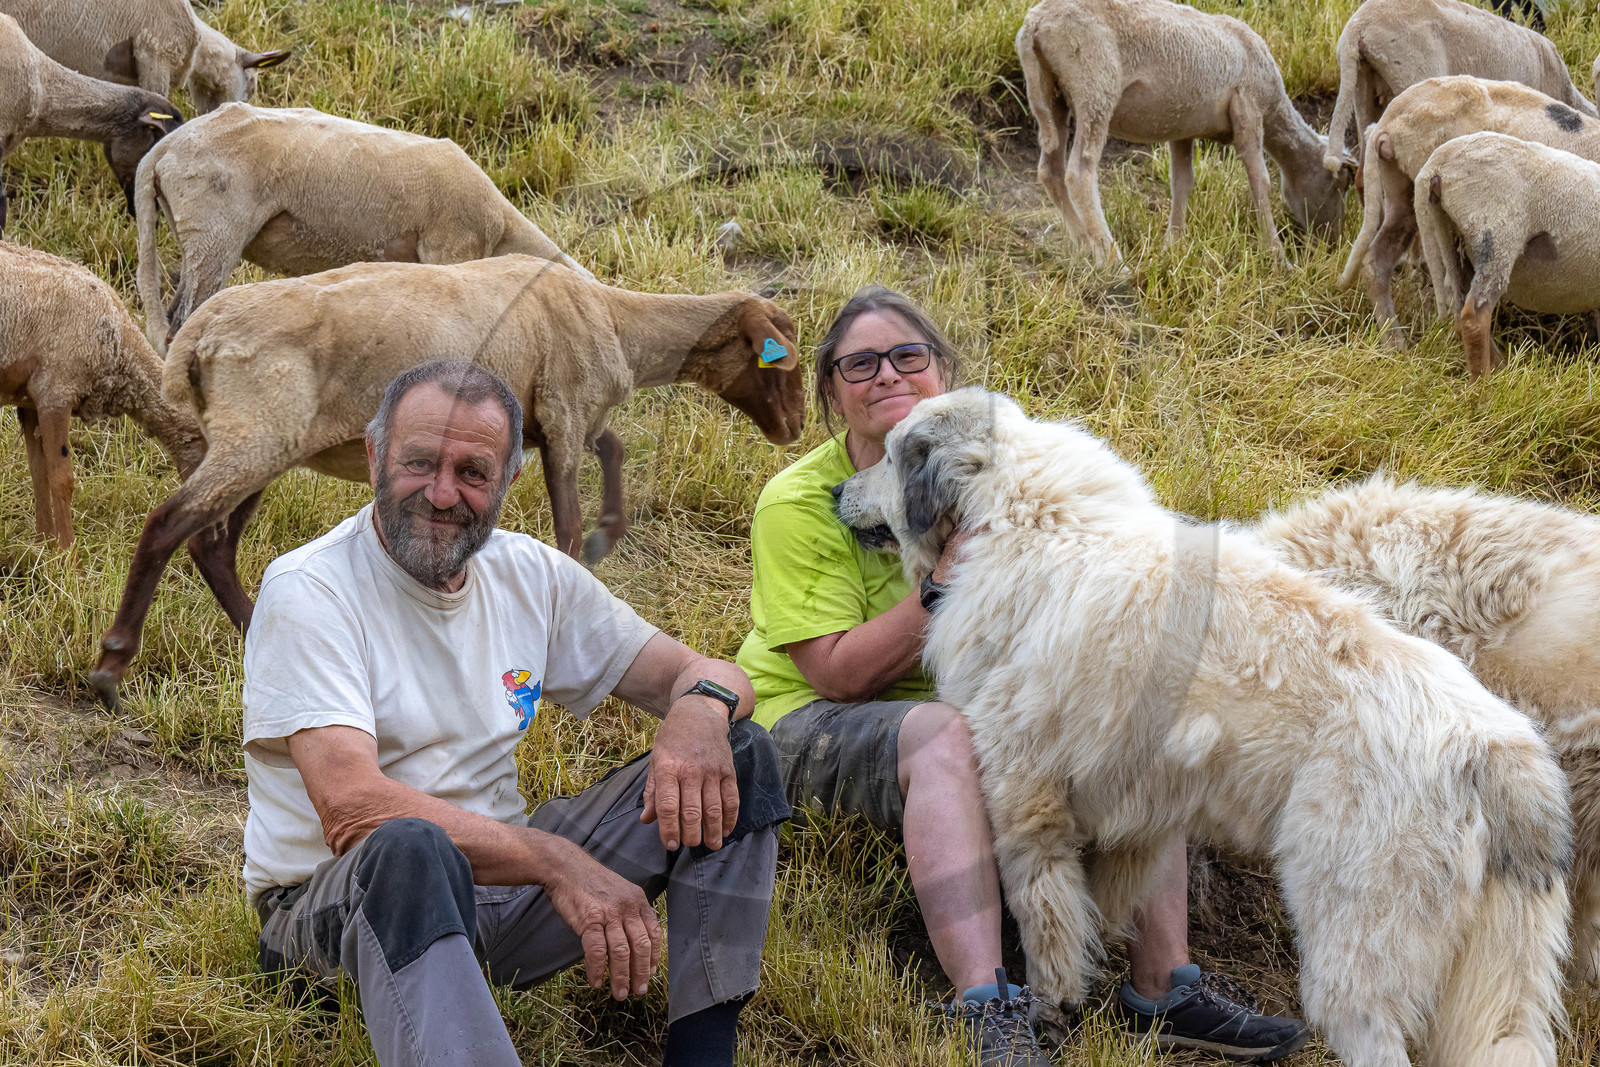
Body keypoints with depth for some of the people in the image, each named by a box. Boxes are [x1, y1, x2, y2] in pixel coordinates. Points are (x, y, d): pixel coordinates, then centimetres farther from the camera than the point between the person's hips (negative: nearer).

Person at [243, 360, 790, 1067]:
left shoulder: (531, 575, 6)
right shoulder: (307, 590, -12)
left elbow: (703, 671, 9)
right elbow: (351, 809, -25)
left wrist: (703, 704, -18)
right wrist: (554, 860, -33)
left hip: (498, 885, 6)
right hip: (337, 904, -6)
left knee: (738, 751, -6)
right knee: (411, 847, -42)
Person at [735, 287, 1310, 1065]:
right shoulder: (799, 503, -12)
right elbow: (838, 674, -19)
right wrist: (947, 584, -26)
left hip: (961, 705, 6)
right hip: (813, 722, -6)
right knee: (952, 735, -38)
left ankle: (1163, 985, -21)